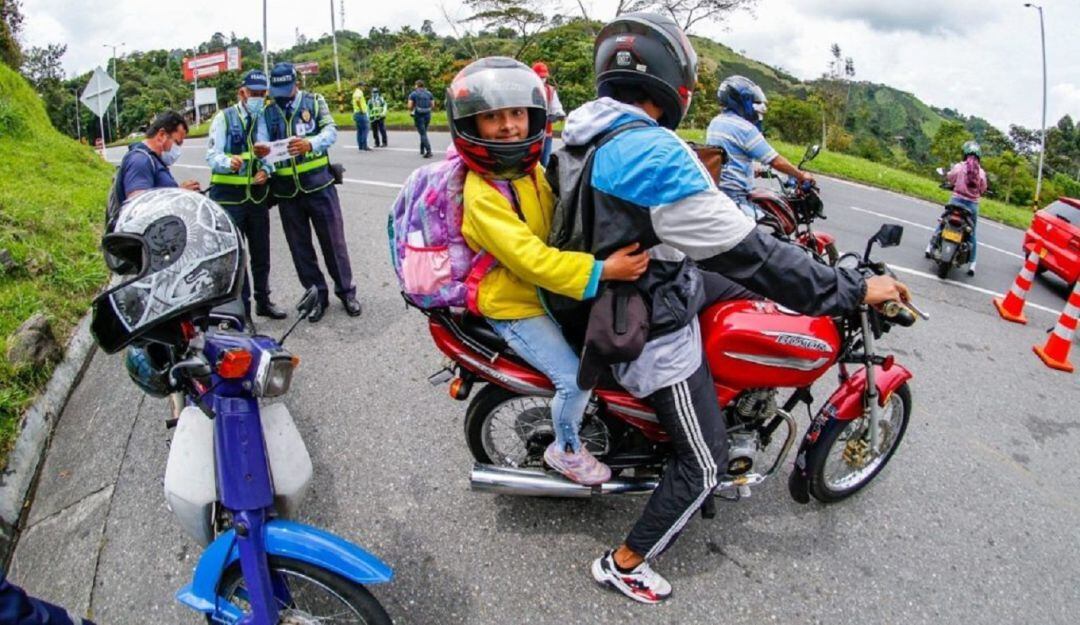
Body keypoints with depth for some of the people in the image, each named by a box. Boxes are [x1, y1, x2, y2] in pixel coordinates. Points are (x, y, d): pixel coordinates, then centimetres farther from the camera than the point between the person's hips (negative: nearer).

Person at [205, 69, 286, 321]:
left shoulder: (263, 119, 9)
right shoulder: (224, 118, -3)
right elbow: (212, 155, -10)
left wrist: (266, 170, -13)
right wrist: (229, 162, -32)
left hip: (257, 194, 4)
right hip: (228, 195, -4)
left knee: (261, 252, 13)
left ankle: (263, 300, 28)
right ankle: (241, 308, 7)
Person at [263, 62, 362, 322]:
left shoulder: (314, 102, 2)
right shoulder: (267, 112, 8)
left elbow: (331, 131, -11)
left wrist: (310, 143, -31)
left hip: (318, 183, -2)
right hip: (286, 190, 3)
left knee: (333, 240, 4)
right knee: (300, 246, 9)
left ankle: (346, 290, 18)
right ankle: (316, 295, 21)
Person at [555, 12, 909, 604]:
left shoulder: (588, 135, 1)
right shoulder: (654, 153, -29)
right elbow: (748, 256, -28)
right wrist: (855, 288, -19)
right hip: (655, 338, -9)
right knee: (703, 463, 9)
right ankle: (624, 564, 25)